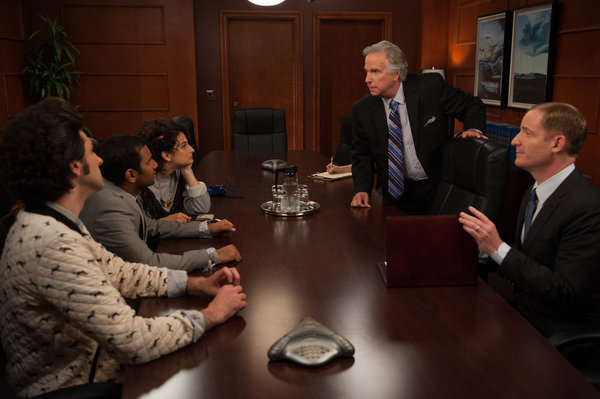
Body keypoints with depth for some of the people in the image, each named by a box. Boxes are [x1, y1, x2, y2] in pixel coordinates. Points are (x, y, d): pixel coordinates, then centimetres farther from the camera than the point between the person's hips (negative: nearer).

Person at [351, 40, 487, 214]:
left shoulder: (431, 87, -10)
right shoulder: (362, 110, -2)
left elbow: (472, 105, 5)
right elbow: (361, 154, 8)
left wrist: (474, 129, -15)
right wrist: (362, 189, -8)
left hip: (437, 188, -2)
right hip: (394, 192, 2)